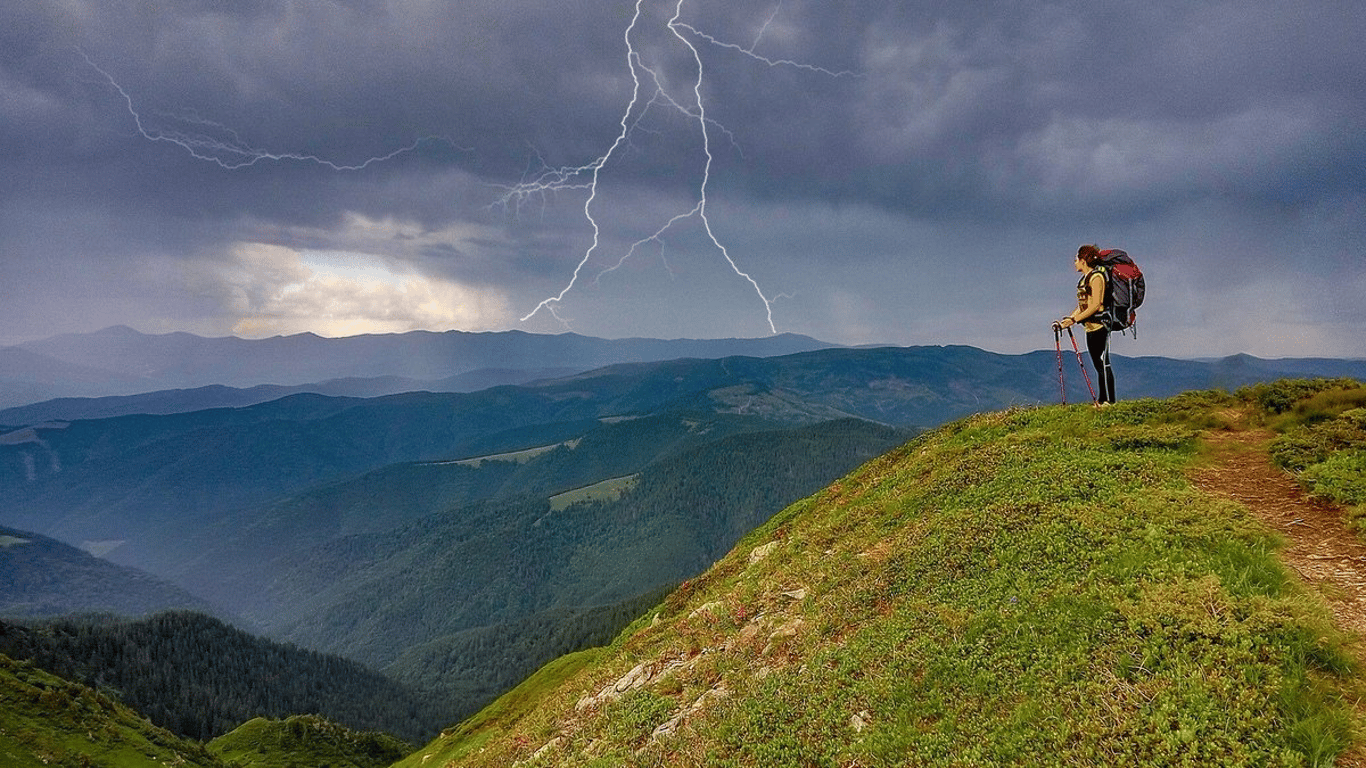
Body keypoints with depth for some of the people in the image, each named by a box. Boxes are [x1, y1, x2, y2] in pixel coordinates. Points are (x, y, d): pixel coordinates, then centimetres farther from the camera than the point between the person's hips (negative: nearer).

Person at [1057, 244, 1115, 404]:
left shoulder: (1096, 277, -10)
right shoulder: (1084, 279, 17)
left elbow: (1096, 305, -17)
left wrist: (1075, 319, -19)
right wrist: (1068, 319, 6)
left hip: (1099, 325, -9)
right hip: (1090, 328, 9)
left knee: (1103, 363, -8)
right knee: (1098, 365, 10)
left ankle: (1108, 400, -6)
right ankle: (1100, 401, 13)